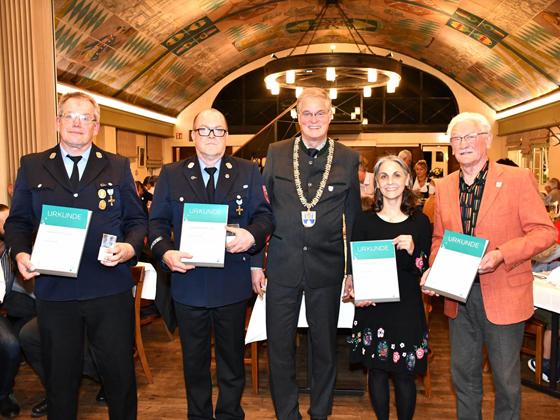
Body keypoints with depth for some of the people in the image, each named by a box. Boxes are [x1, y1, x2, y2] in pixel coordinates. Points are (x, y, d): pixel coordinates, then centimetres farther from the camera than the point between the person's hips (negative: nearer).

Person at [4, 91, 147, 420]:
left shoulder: (119, 167, 7)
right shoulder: (32, 166, 8)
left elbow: (137, 220, 7)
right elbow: (17, 221, 11)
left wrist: (130, 248, -12)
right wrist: (21, 253, -7)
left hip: (110, 290, 0)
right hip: (54, 290, 1)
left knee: (120, 371, 10)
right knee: (60, 375, 15)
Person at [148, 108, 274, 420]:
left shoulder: (248, 172, 3)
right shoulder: (171, 175, 4)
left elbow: (265, 215, 0)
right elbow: (158, 222, 2)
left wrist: (252, 235, -21)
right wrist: (166, 252, -16)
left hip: (233, 284, 0)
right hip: (188, 280, 1)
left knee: (232, 357, 15)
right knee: (194, 360, 16)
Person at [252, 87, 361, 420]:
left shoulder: (348, 159, 1)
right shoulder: (276, 153, 2)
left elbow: (353, 219, 5)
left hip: (327, 266, 0)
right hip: (282, 265, 0)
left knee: (325, 345, 14)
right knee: (280, 347, 10)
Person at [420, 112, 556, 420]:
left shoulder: (518, 179, -8)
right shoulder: (444, 187, 5)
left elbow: (544, 231, -9)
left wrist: (501, 255, -23)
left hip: (503, 295, -4)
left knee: (506, 377, 11)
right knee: (463, 374, 18)